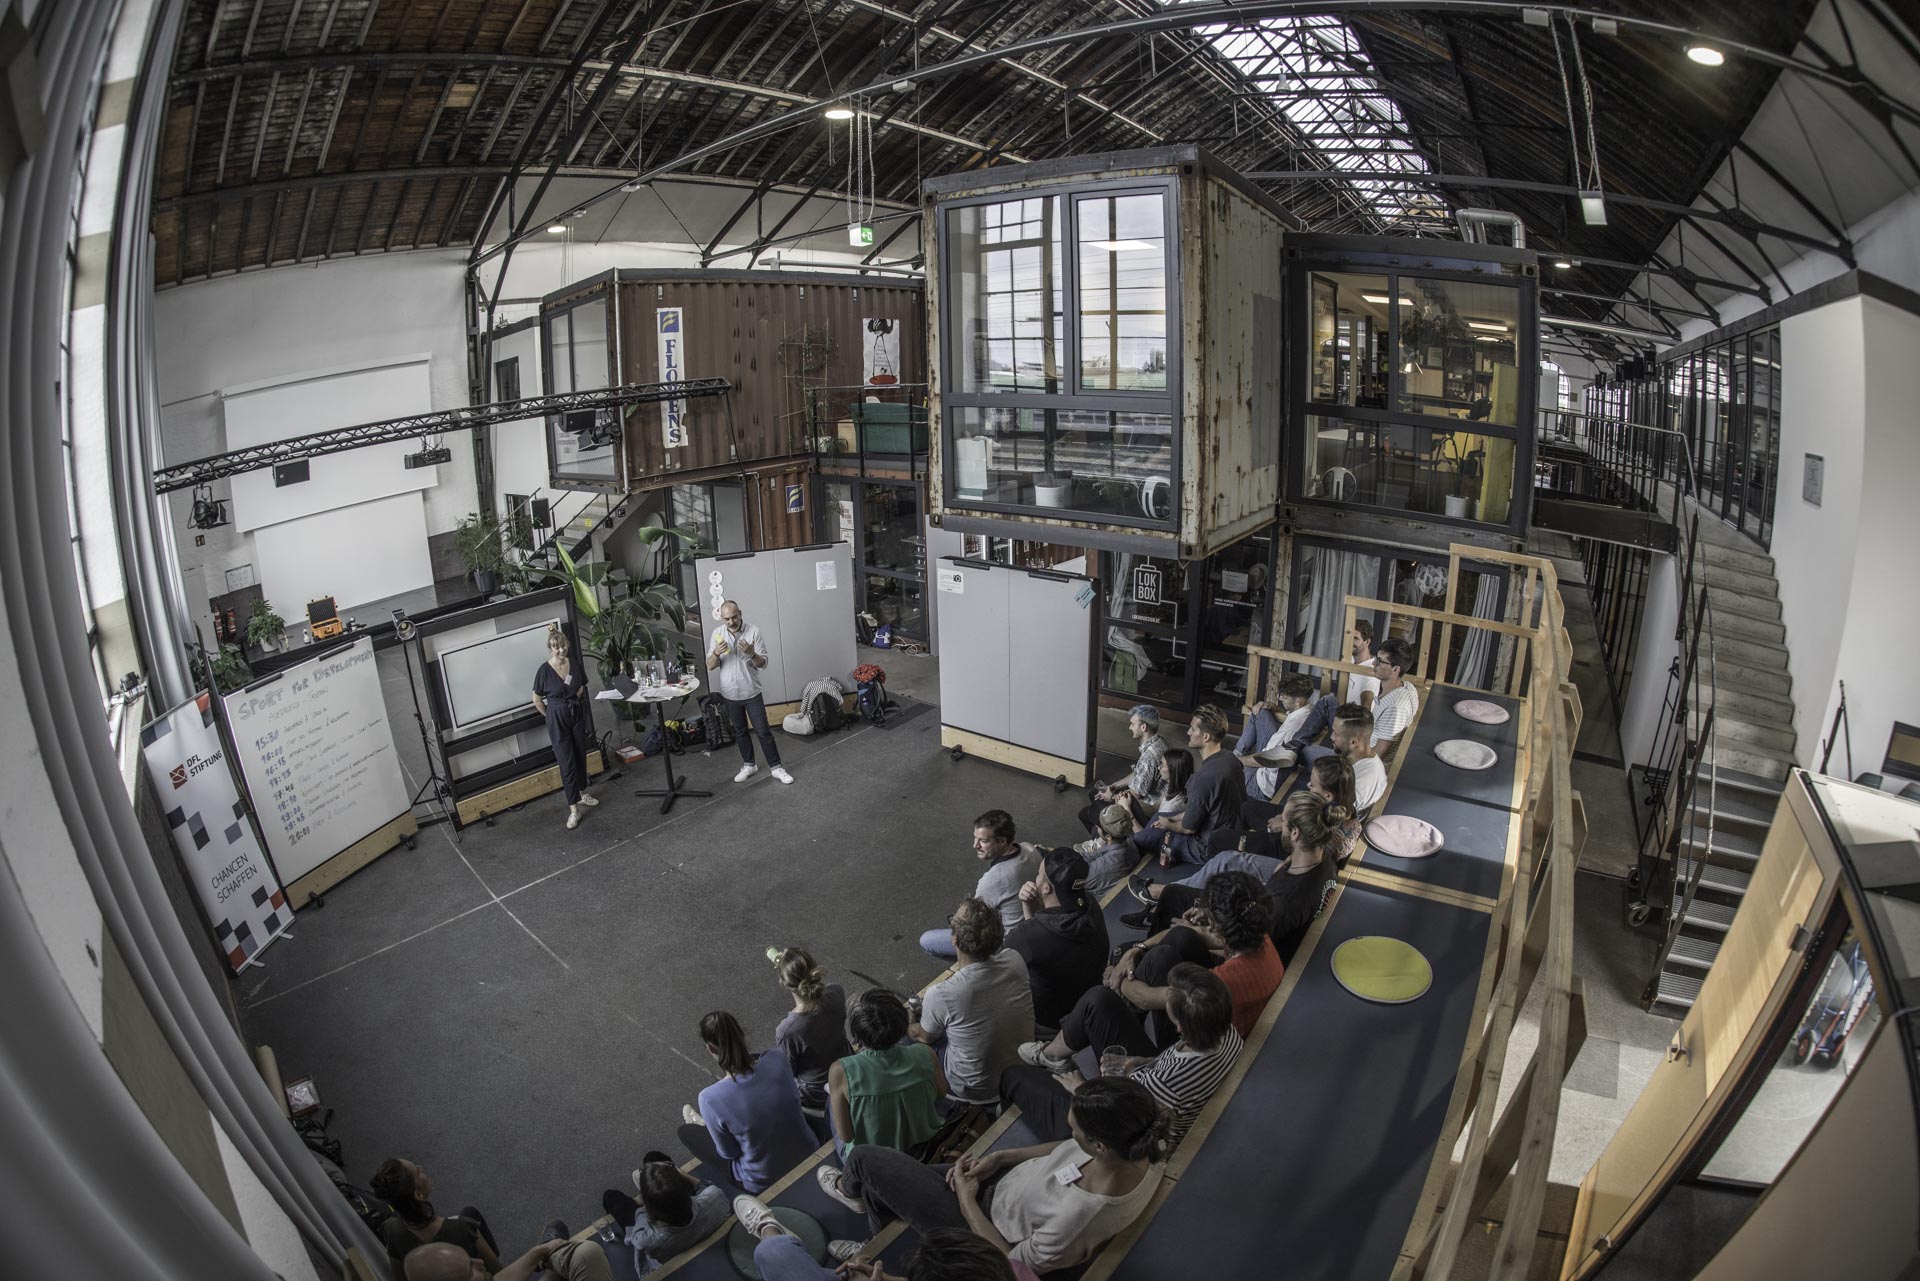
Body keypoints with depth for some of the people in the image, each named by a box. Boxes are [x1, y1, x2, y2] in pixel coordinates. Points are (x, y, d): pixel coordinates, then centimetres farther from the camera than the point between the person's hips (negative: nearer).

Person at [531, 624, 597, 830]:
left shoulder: (573, 662, -3)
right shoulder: (544, 670, -14)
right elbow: (537, 700, -3)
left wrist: (574, 704, 12)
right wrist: (552, 717, 5)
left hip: (577, 714, 4)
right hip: (557, 717, -4)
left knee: (580, 756, 16)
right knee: (566, 762, -5)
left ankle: (582, 793, 36)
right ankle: (573, 809, -3)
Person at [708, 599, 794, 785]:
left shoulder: (754, 631, -11)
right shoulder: (717, 633, -3)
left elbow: (763, 663, -10)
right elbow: (710, 666, -4)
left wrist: (751, 654, -31)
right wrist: (716, 653, -25)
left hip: (751, 692, -3)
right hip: (730, 694, 3)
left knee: (763, 731, 1)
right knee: (739, 731, 15)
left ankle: (776, 767, 11)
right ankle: (748, 765, 30)